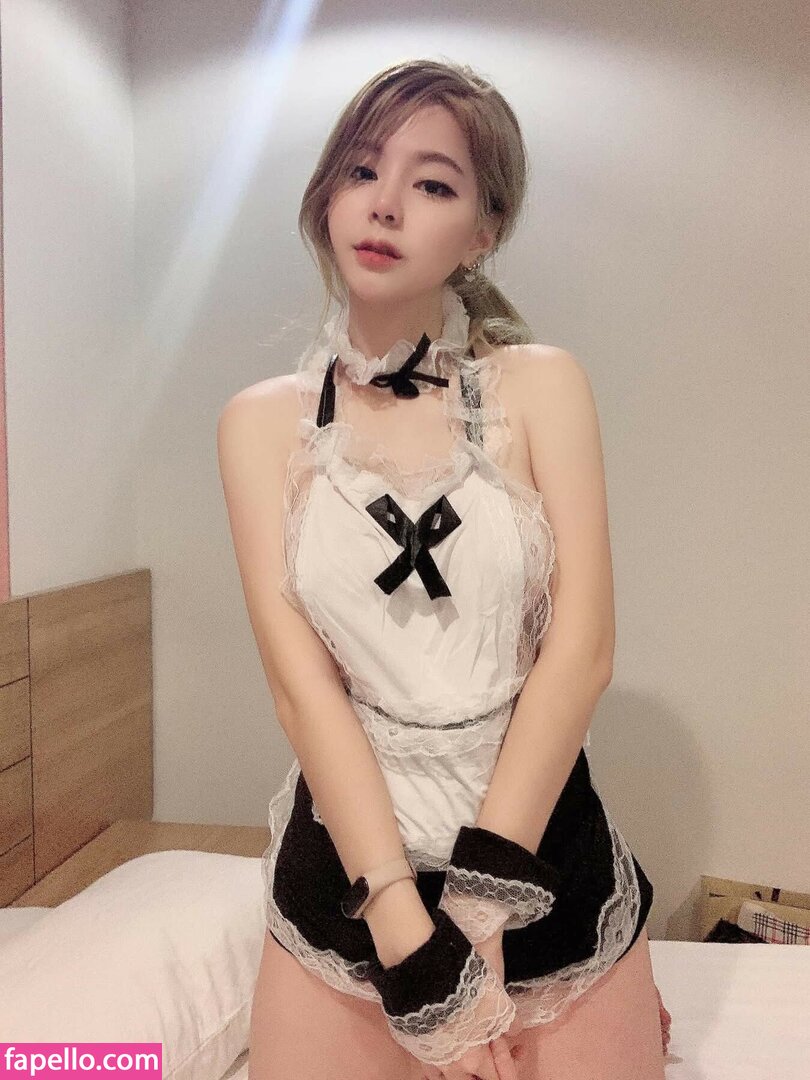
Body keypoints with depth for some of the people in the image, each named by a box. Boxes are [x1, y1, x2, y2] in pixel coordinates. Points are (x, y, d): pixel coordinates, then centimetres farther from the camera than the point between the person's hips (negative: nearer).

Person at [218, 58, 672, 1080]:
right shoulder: (263, 420, -2)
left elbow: (581, 651, -9)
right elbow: (299, 683, -10)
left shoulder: (542, 384, -3)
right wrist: (408, 926, -18)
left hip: (551, 863, 0)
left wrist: (482, 899, -15)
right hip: (343, 870, 1)